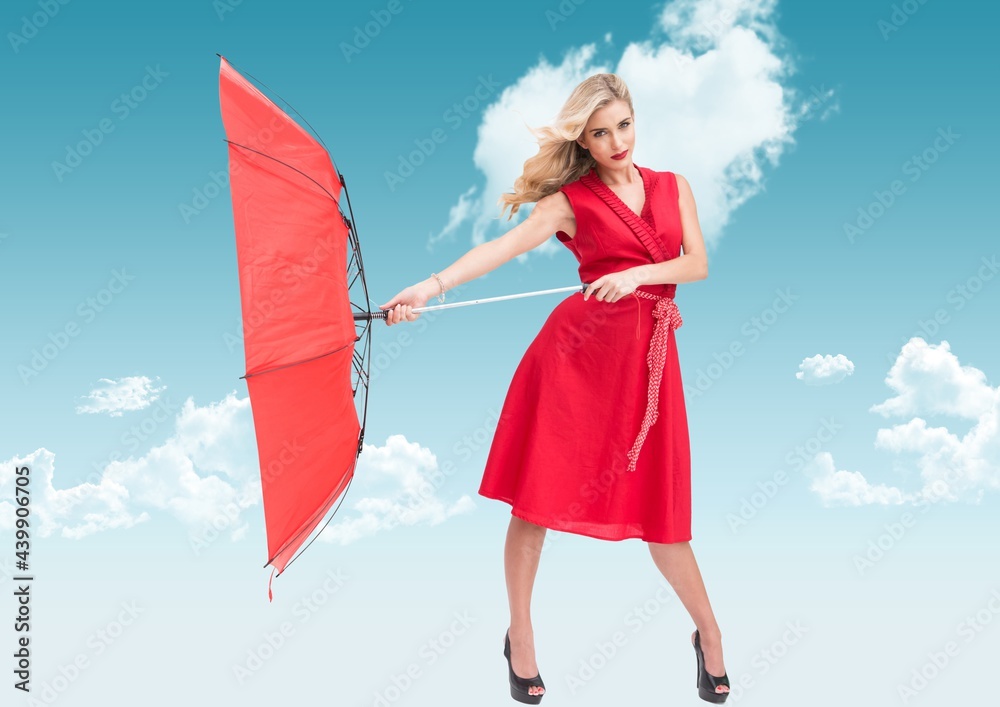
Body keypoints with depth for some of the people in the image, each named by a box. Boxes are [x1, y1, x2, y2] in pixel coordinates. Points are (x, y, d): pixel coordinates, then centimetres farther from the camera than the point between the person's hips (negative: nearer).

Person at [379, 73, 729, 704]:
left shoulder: (673, 186, 13)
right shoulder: (572, 199, 2)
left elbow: (699, 264, 5)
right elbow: (506, 246, -12)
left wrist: (638, 274, -13)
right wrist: (432, 285, -26)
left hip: (649, 355, 2)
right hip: (578, 349, -2)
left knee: (658, 505, 6)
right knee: (538, 494, 1)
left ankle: (710, 635, 27)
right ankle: (520, 638, 20)